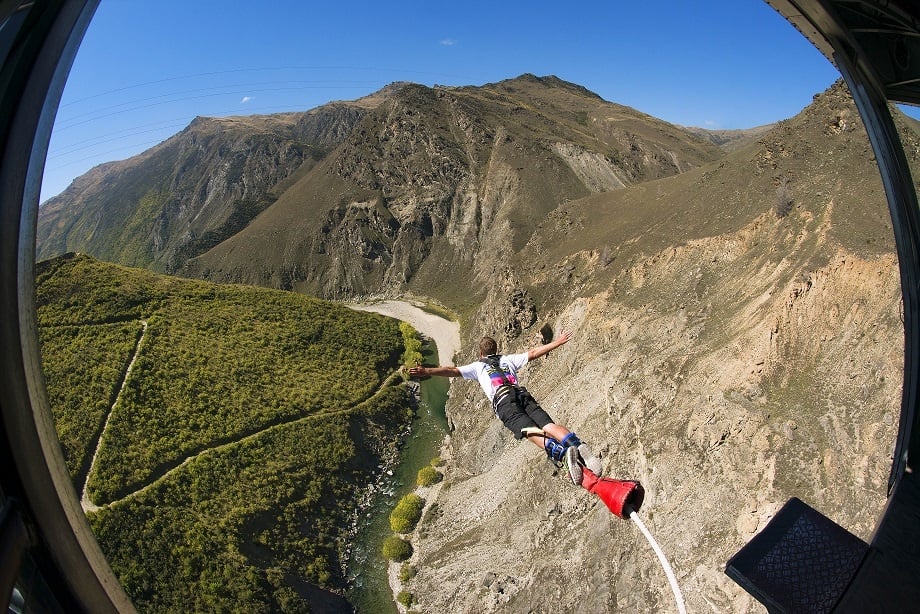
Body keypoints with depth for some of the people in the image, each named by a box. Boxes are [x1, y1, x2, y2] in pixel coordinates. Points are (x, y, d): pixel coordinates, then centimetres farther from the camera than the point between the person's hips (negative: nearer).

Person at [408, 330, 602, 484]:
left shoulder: (477, 366, 27)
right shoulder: (508, 359, 35)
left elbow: (453, 371, 14)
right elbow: (533, 353, 35)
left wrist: (426, 371, 8)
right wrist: (557, 342, 42)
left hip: (503, 401, -4)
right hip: (523, 394, 4)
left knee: (532, 432, -22)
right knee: (548, 425, -14)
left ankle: (562, 453, -49)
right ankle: (577, 445, -42)